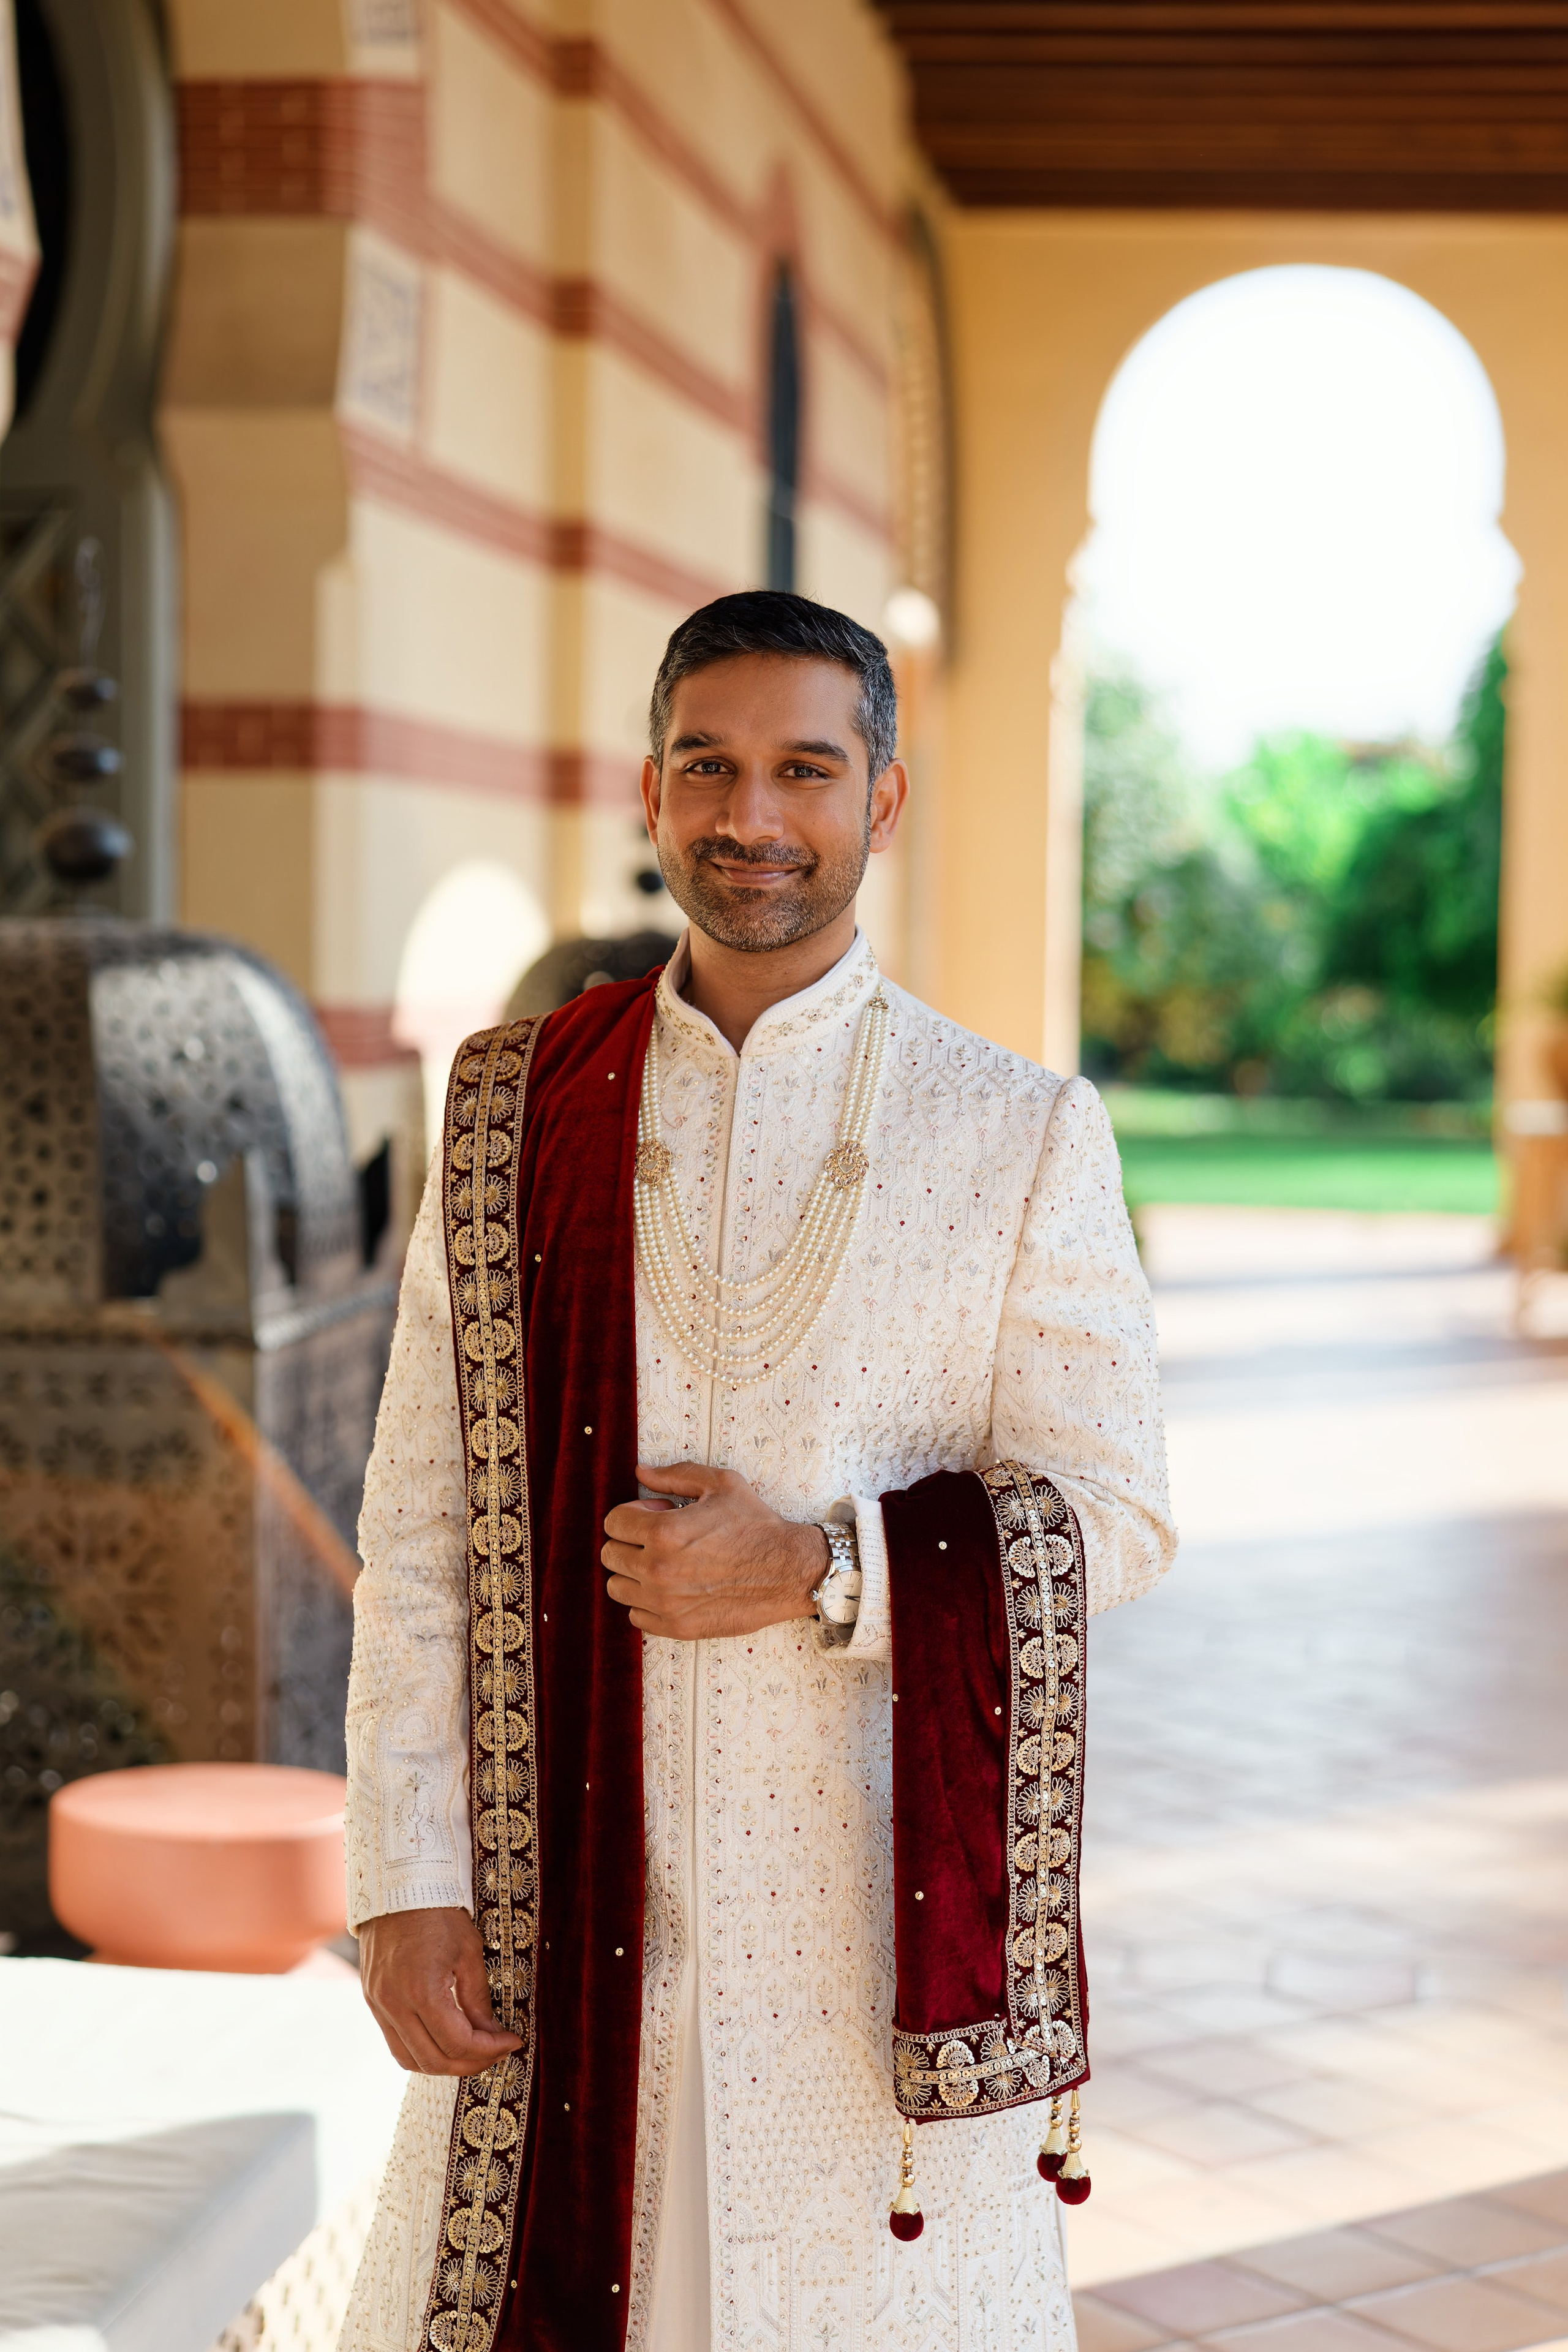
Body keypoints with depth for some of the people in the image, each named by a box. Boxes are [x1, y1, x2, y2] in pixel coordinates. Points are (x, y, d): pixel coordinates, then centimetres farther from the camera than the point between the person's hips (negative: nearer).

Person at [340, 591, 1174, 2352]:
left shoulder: (1020, 1135, 1)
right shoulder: (514, 1118, 5)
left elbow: (1111, 1514, 0)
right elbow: (419, 1530, 4)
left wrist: (816, 1569, -14)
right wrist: (406, 1882, -3)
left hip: (883, 1896, -1)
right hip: (564, 1883, 1)